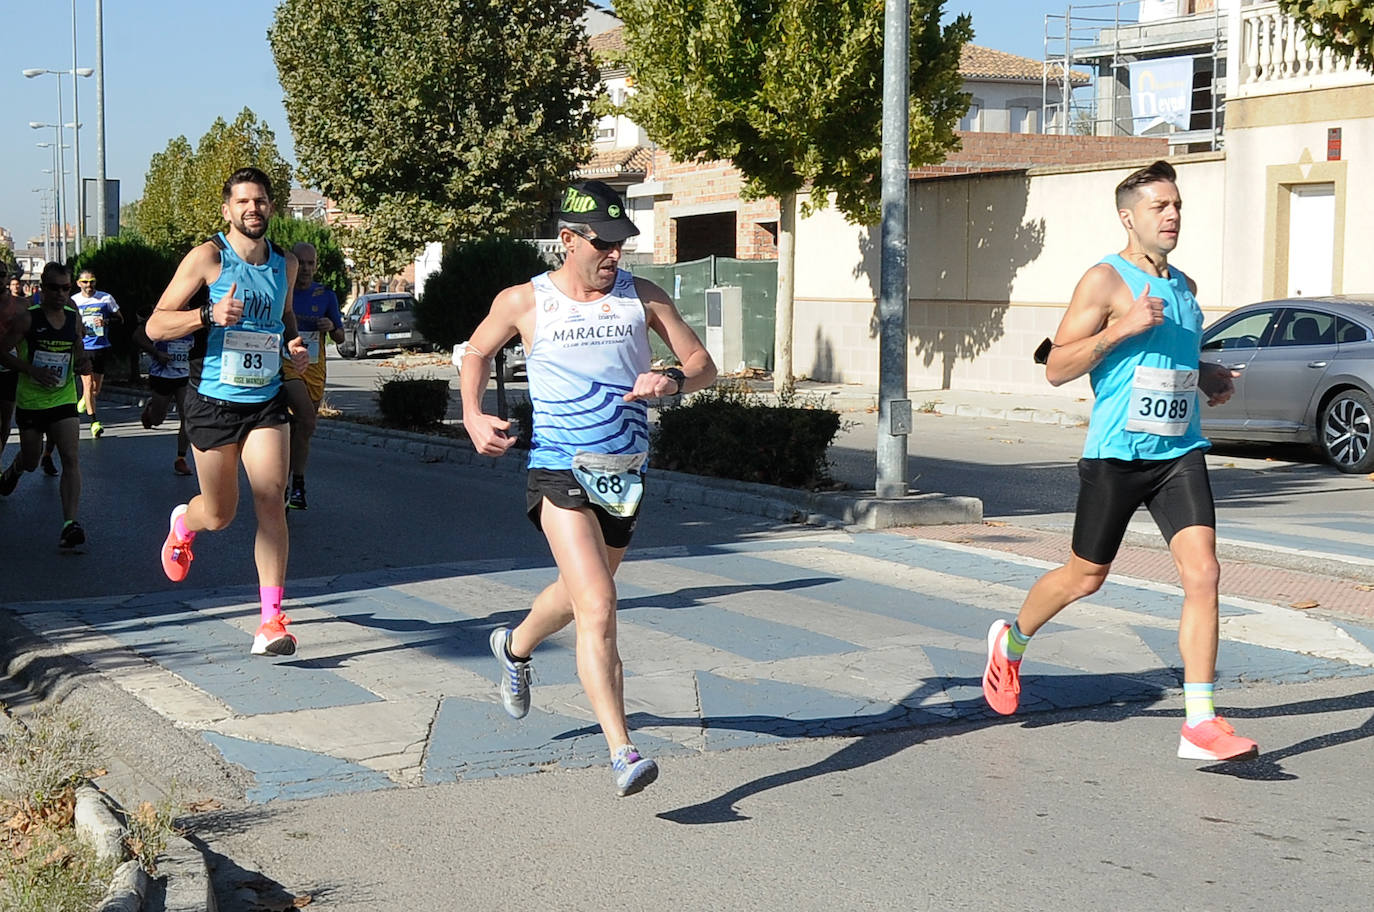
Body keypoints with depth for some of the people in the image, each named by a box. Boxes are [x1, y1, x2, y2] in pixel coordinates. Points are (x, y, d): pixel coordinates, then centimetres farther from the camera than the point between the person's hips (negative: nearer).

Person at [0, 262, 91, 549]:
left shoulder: (74, 317, 2)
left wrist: (83, 363, -4)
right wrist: (33, 370, -22)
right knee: (31, 460, 14)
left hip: (64, 399, 2)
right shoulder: (28, 318, -11)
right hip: (30, 401, -2)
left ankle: (69, 523, -17)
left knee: (71, 458, -14)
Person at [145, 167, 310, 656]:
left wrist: (294, 344, 5)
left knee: (271, 503, -11)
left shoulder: (285, 263, 7)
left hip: (267, 401, 3)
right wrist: (209, 314, -25)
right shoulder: (208, 257, -8)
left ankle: (272, 620, -9)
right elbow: (155, 325, -9)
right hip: (214, 401, -3)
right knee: (219, 515, 8)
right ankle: (183, 522, 46)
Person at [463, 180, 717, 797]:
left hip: (625, 470, 4)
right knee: (598, 607, -19)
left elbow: (703, 365, 5)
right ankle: (622, 752, -20)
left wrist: (672, 381, -17)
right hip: (560, 470, -4)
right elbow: (477, 352, 17)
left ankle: (515, 646, 57)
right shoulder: (524, 302, -2)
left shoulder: (642, 297, 3)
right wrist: (473, 417, 2)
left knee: (581, 594, 24)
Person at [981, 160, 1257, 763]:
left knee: (1202, 571, -11)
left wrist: (1205, 377, 11)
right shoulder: (1105, 280, -8)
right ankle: (1011, 642, 39)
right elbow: (1056, 368, -12)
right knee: (1086, 576, 10)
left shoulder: (1184, 287, 14)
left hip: (1180, 452, 5)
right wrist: (1122, 326, -23)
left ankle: (1200, 724, -11)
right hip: (1116, 455, -5)